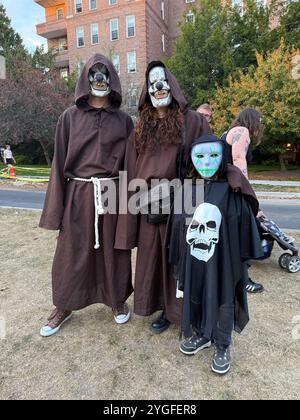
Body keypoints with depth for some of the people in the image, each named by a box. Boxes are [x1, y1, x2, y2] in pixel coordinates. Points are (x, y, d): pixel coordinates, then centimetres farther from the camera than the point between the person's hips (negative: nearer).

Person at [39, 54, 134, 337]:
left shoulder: (123, 120, 6)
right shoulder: (70, 116, 4)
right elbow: (60, 161, 1)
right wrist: (56, 208, -5)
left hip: (112, 193, 1)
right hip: (79, 194, 0)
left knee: (113, 250, 10)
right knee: (72, 253, 7)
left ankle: (117, 300, 31)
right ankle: (63, 307, 27)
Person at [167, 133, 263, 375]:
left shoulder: (231, 191, -9)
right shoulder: (187, 190, 0)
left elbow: (244, 225, -6)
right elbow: (177, 225, 6)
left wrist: (244, 258, -5)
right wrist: (178, 259, 8)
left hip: (223, 257, -3)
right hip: (193, 257, 4)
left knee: (223, 300, 10)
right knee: (195, 297, 17)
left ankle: (223, 346, 33)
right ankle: (202, 335, 42)